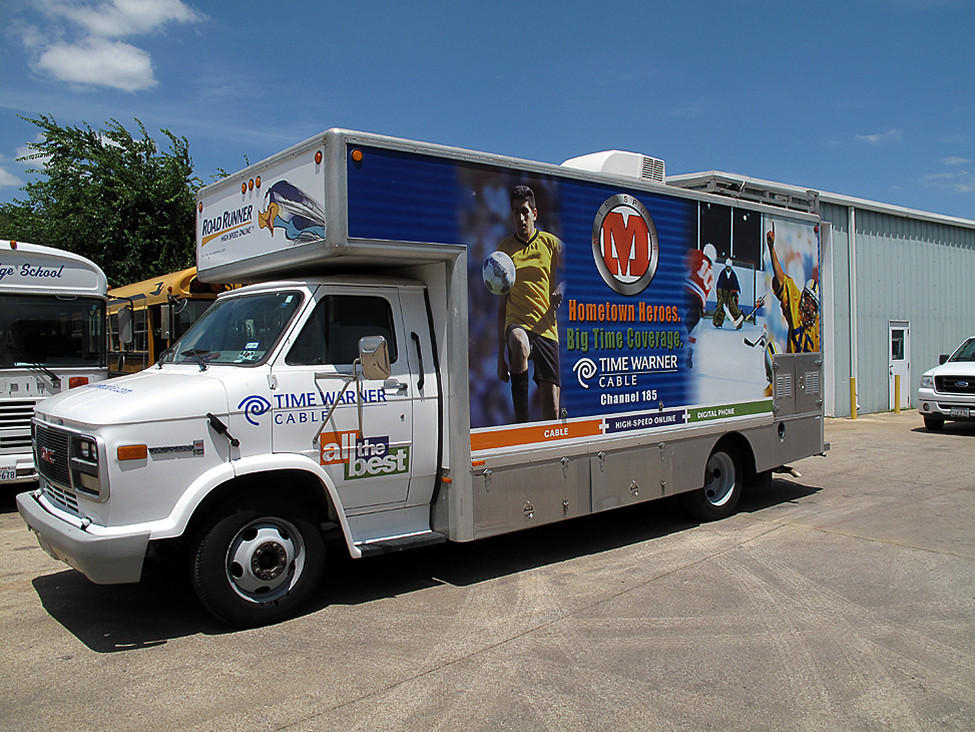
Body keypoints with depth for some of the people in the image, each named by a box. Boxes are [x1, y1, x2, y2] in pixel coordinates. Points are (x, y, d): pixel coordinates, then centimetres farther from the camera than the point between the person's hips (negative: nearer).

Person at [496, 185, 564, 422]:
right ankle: (522, 423, -29)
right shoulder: (505, 248, 12)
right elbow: (502, 304, 13)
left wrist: (561, 289, -10)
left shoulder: (551, 243, 11)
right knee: (519, 344, -40)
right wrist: (501, 355, 10)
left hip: (547, 329, 1)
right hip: (517, 323, -1)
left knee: (551, 410, -5)